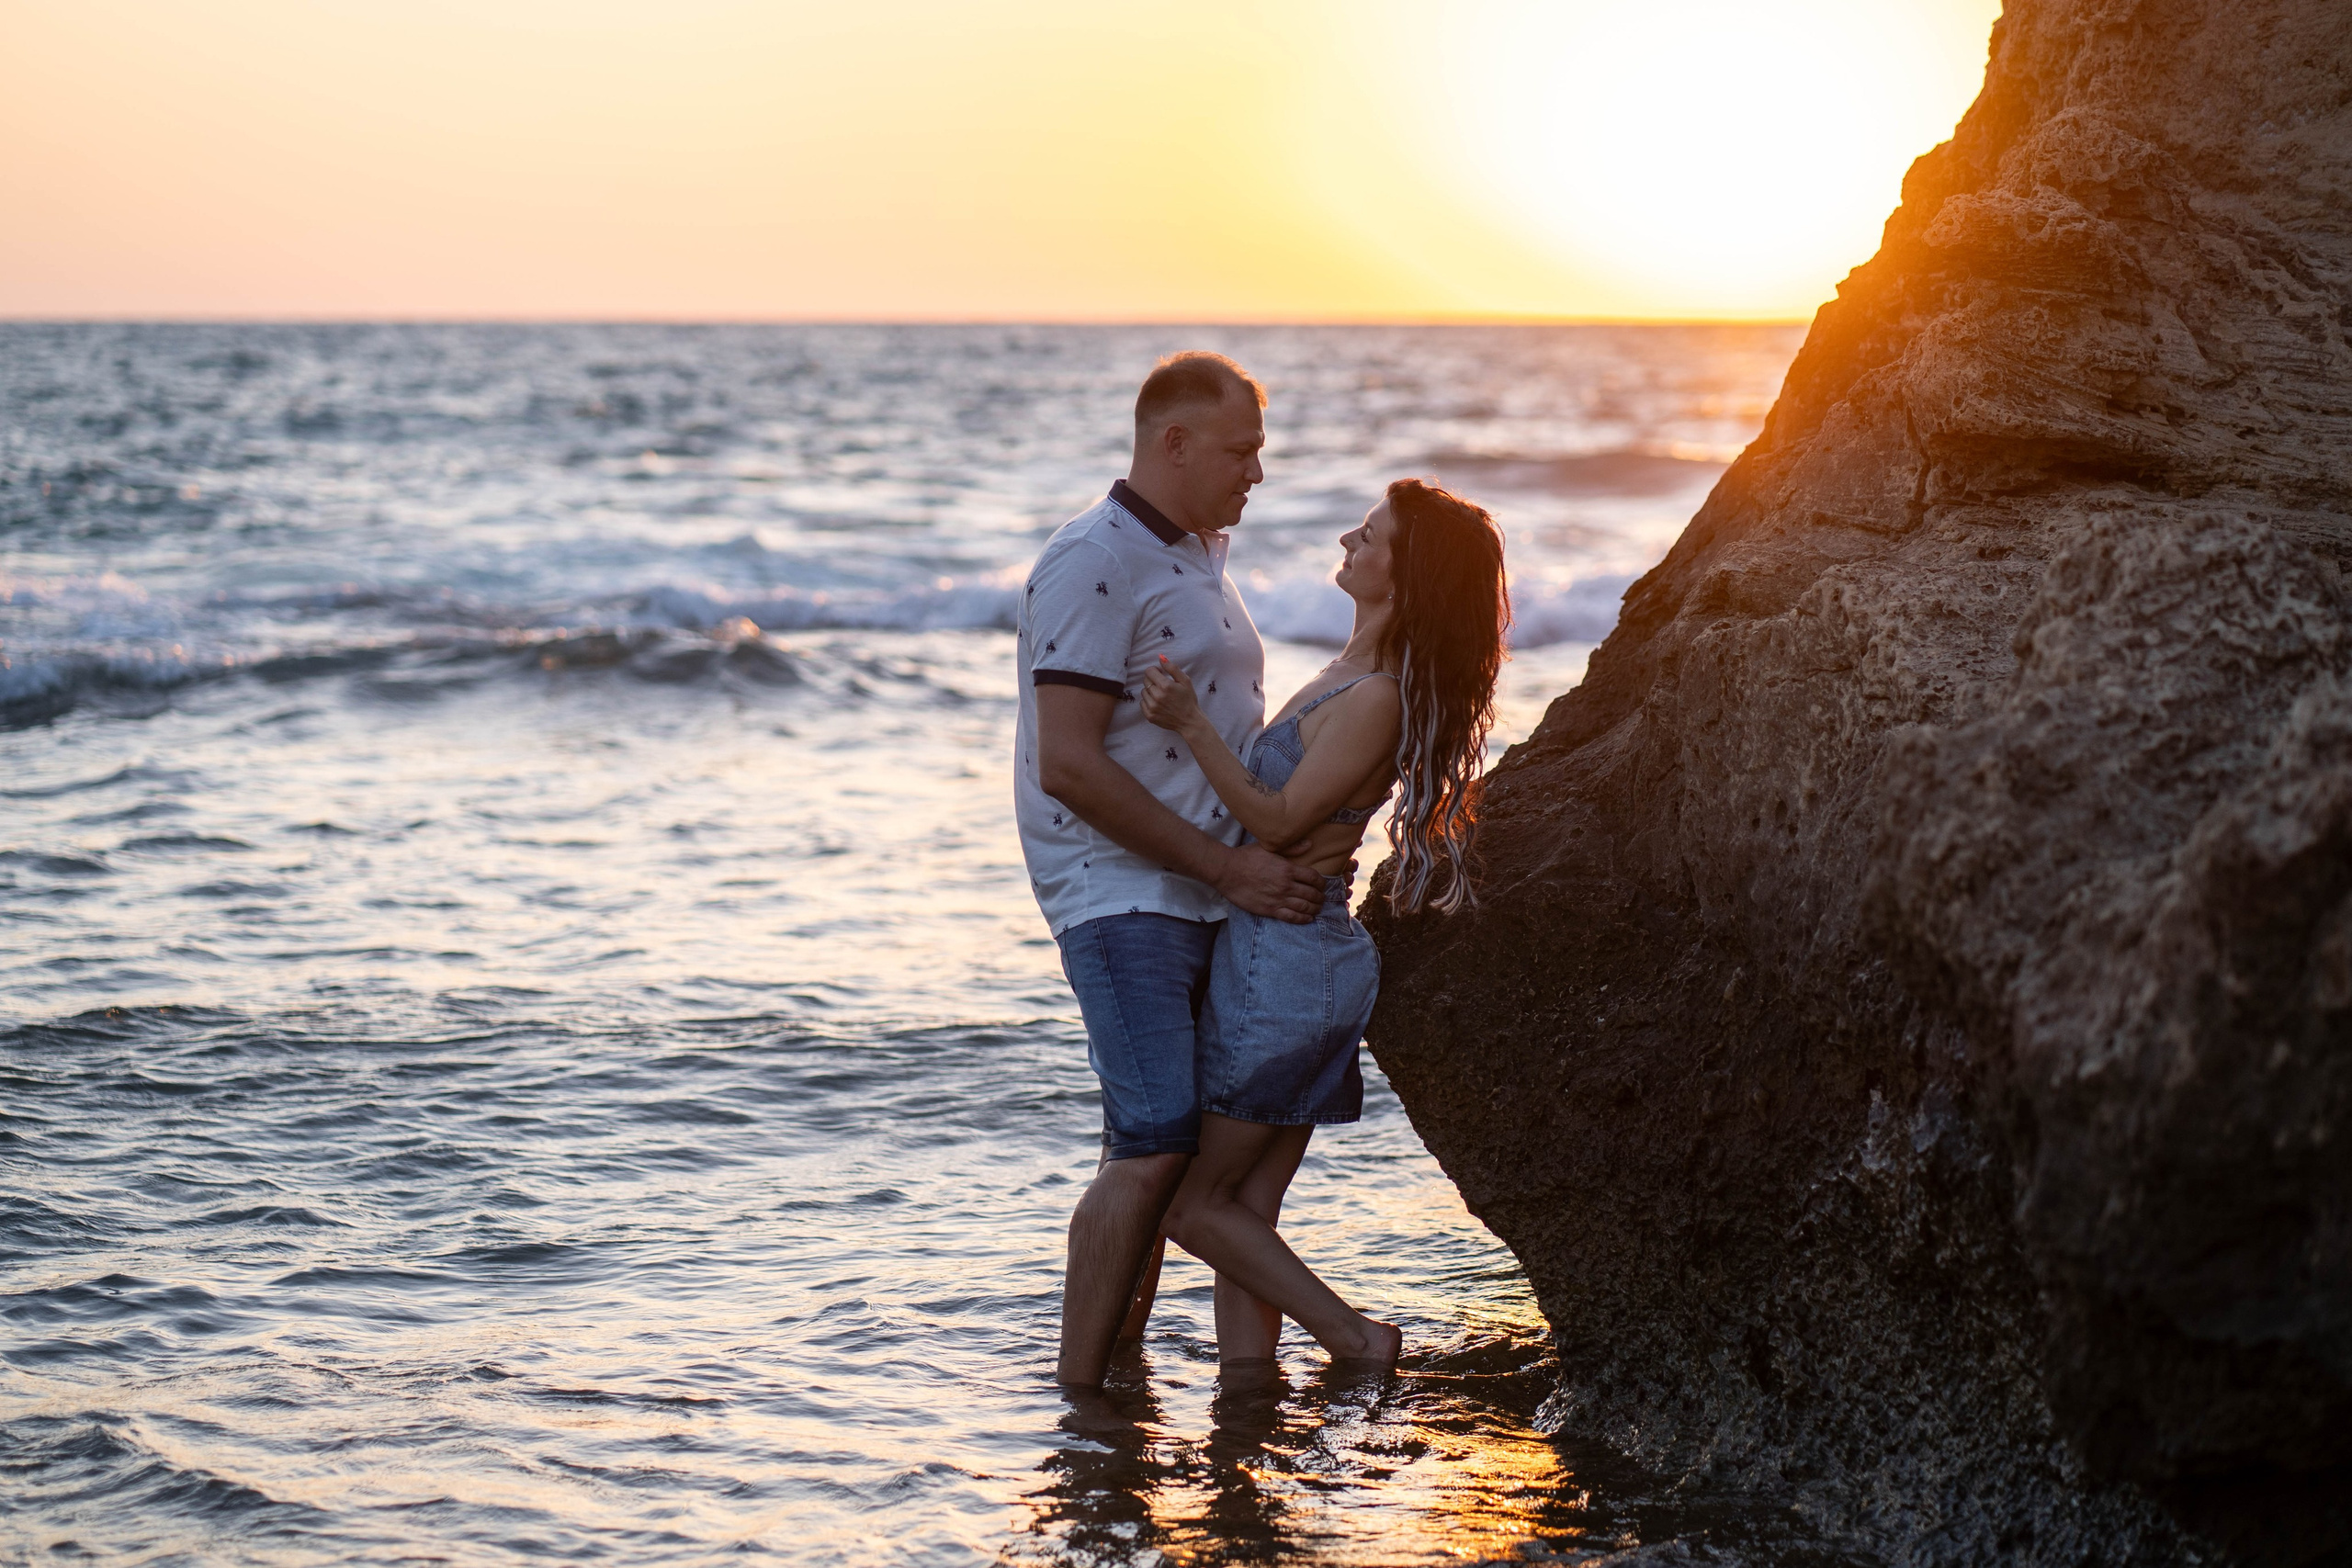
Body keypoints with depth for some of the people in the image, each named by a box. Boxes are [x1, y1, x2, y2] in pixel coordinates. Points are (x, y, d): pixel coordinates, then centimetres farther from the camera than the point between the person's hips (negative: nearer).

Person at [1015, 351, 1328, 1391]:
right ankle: (1077, 1396, -10)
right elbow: (1070, 767, -21)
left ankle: (1121, 1364, 19)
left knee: (1160, 1142, 11)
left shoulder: (1197, 557, 17)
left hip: (1205, 896, 9)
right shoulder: (1094, 563, -13)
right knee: (1155, 1145, -15)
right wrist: (1228, 868, -19)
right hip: (1120, 894, -9)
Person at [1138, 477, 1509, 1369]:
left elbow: (1278, 820, -20)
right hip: (1286, 962, 9)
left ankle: (1357, 1345, 4)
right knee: (1246, 1210, 11)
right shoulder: (1357, 672, 11)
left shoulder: (1378, 699, -19)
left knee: (1194, 1203, 0)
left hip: (1286, 968, -9)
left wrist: (1191, 725, -25)